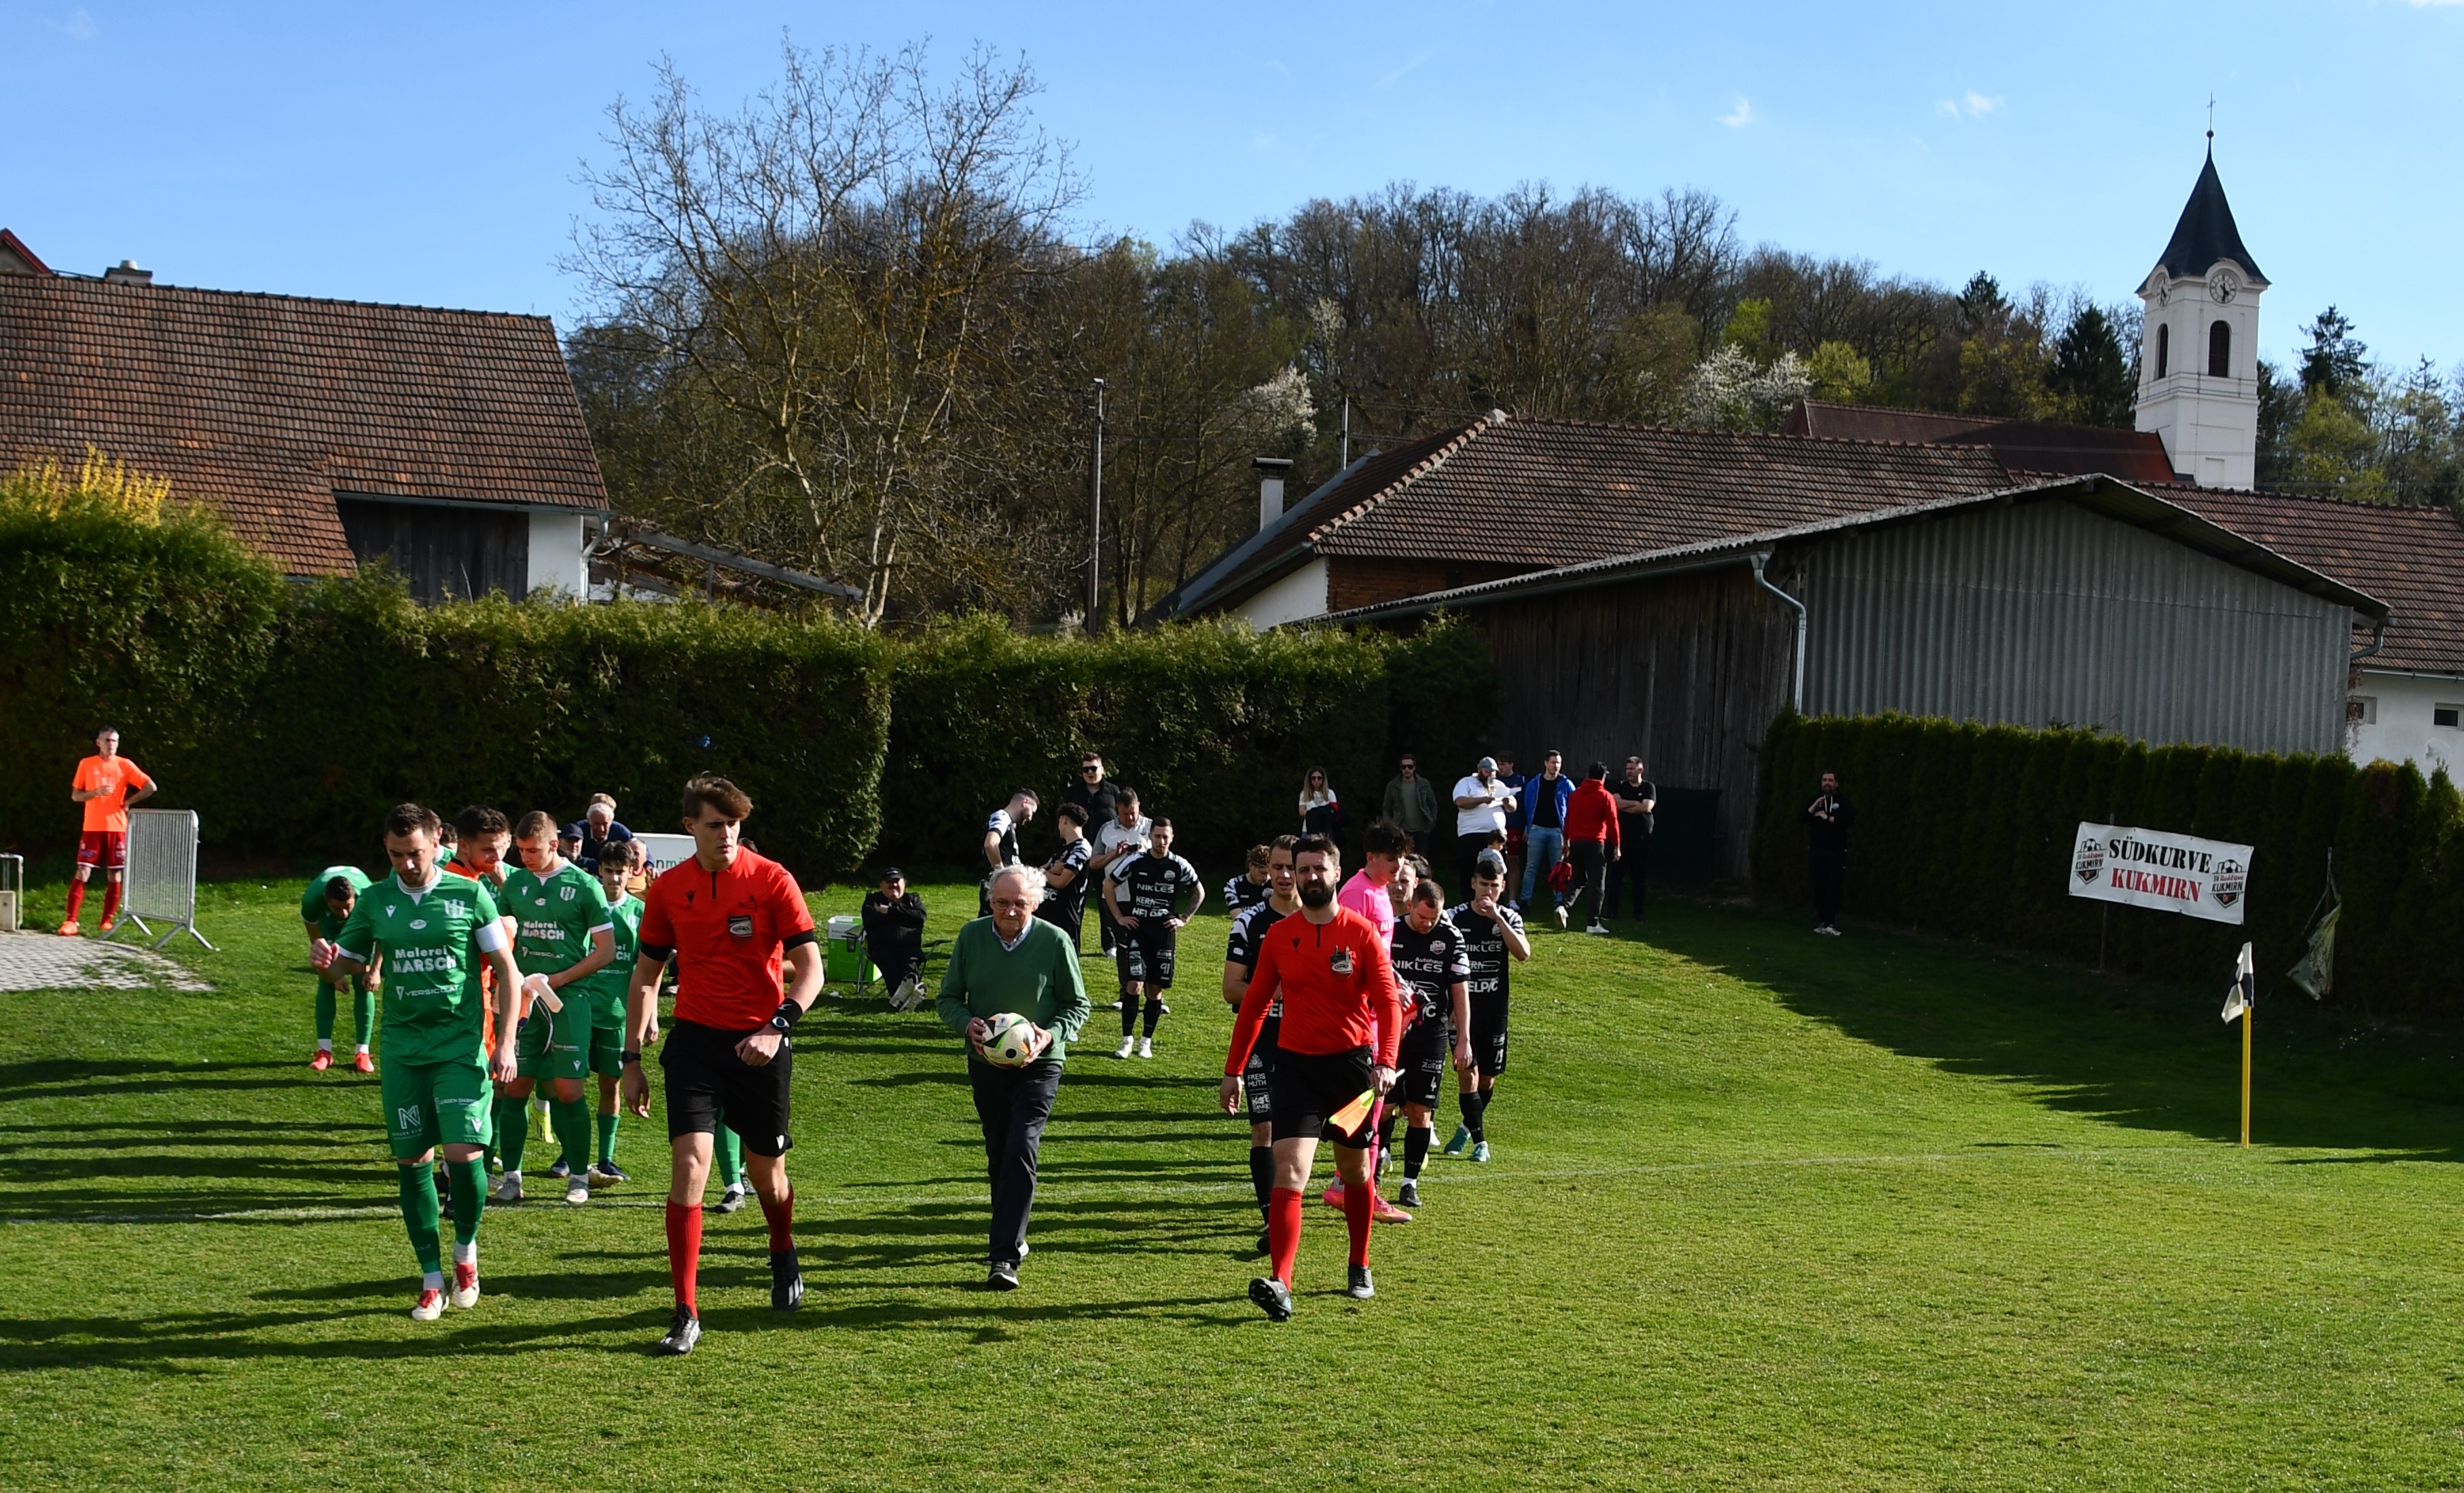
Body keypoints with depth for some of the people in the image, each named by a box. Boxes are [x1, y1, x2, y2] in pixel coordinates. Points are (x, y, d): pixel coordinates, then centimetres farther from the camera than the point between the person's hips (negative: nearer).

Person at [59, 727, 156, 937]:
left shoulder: (124, 765, 3)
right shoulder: (86, 764, 5)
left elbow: (150, 787, 0)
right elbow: (75, 796, 5)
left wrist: (128, 802, -2)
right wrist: (96, 792, -12)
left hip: (117, 827, 0)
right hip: (92, 827, 0)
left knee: (115, 876, 1)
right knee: (82, 873, -7)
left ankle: (107, 921, 10)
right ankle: (70, 921, -7)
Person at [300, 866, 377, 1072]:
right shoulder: (311, 900, -40)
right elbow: (316, 941, -22)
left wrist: (375, 969, -22)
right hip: (328, 923, 1)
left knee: (362, 983, -11)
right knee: (325, 982, -10)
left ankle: (362, 1052, -9)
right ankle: (324, 1051, -6)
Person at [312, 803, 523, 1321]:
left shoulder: (469, 895, -1)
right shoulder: (376, 902, 6)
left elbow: (507, 971, 2)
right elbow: (344, 967, 13)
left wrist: (506, 1042, -5)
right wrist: (328, 965, -12)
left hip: (460, 1045, -3)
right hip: (401, 1049, 3)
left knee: (463, 1151, -13)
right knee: (412, 1161, 4)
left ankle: (466, 1250, 15)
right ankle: (432, 1280, 16)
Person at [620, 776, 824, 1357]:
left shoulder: (771, 879, -8)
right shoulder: (667, 889, 1)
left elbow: (810, 967, -10)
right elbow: (646, 976, 10)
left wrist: (778, 1027, -25)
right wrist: (632, 1059, 7)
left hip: (760, 1044, -1)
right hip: (696, 1040, 1)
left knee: (767, 1174, 11)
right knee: (689, 1162, -14)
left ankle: (784, 1258, 45)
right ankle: (686, 1314, -9)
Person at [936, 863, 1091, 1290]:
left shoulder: (1055, 941, -9)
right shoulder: (971, 936, -2)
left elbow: (1077, 1004, 0)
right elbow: (947, 998, 5)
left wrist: (1050, 1036, -18)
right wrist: (967, 1024, -16)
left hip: (1038, 1065, -4)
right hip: (985, 1063, 4)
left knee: (1020, 1151, -16)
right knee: (997, 1154, 14)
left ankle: (1004, 1258, -19)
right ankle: (1013, 1235, 34)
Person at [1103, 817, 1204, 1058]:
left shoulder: (1179, 866, 0)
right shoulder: (1135, 862, -3)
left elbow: (1199, 892, 14)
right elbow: (1108, 885, 8)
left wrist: (1183, 919, 6)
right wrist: (1119, 917, 4)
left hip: (1164, 934, 1)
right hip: (1136, 931, -1)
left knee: (1155, 989, 4)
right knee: (1134, 985, -11)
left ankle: (1146, 1041, 17)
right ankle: (1127, 1039, 0)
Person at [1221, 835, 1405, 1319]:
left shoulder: (1361, 933, -3)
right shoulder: (1278, 935, 4)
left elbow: (1388, 1003, -6)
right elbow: (1254, 1004, 10)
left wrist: (1386, 1062, -20)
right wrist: (1234, 1070, 7)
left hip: (1352, 1065, 0)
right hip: (1296, 1065, 0)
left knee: (1356, 1173, 14)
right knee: (1289, 1173, -14)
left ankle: (1360, 1269, 34)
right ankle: (1280, 1284, -22)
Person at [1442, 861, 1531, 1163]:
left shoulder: (1509, 918, 0)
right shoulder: (1455, 916, -3)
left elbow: (1523, 952, -18)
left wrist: (1497, 917, -23)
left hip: (1495, 1010, 2)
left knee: (1488, 1078, 9)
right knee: (1469, 1075, -11)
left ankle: (1468, 1127, 34)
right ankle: (1479, 1141, -2)